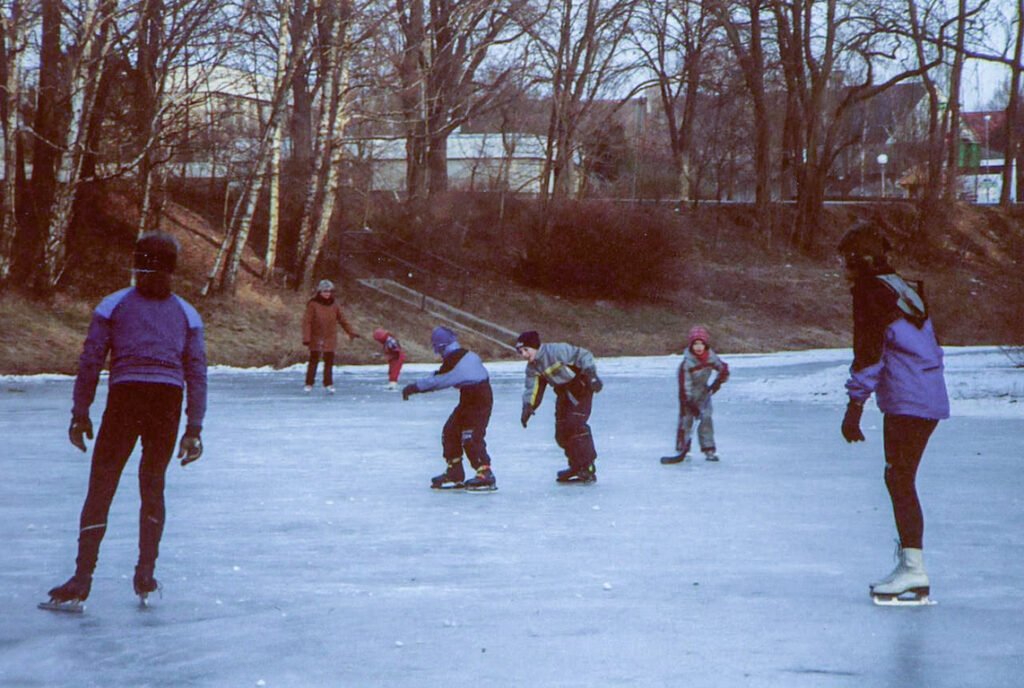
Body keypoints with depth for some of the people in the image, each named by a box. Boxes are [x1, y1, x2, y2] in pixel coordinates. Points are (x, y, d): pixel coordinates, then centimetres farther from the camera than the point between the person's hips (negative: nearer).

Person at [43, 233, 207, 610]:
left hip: (125, 397, -2)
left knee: (100, 488, 0)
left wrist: (80, 414, 8)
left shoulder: (113, 305, 8)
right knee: (153, 486, 19)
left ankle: (81, 581, -9)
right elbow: (197, 373, 9)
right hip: (168, 401, 2)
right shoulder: (186, 313, 14)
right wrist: (194, 430, 9)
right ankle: (145, 575, 15)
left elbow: (90, 361, 3)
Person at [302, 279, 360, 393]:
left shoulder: (334, 305, 4)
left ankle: (328, 384, 15)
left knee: (329, 362, 5)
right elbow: (306, 322, -9)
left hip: (330, 338, 3)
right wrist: (306, 338, -16)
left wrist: (351, 332, 9)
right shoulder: (313, 304, -7)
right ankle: (309, 384, 6)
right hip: (316, 338, -3)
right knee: (313, 361, -2)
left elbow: (342, 320, 14)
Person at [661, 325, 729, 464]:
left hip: (704, 393, 4)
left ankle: (709, 450, 3)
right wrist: (688, 403, -29)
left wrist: (718, 382, -12)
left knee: (706, 419, -3)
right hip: (689, 395, -4)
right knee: (686, 419, -6)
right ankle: (681, 451, 2)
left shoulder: (711, 357, -10)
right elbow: (684, 385, -25)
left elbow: (723, 369, 3)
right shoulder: (687, 363, -24)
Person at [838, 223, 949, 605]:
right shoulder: (905, 290, 19)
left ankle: (914, 569, -11)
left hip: (906, 402, -9)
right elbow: (931, 347, 24)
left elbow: (869, 354, -14)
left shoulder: (870, 293, -7)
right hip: (931, 399, 9)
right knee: (900, 479, 14)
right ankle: (908, 563, 16)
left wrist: (855, 407, -14)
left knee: (899, 479, -8)